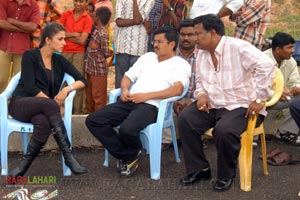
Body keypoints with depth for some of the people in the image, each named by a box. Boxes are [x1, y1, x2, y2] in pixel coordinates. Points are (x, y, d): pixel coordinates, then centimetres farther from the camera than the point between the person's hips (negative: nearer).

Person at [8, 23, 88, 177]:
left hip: (43, 108, 4)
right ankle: (68, 156, -36)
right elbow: (30, 88, -14)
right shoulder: (30, 56, -4)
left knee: (44, 123, -38)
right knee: (49, 105, -38)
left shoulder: (59, 60, 11)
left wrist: (67, 89, -13)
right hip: (20, 104, -4)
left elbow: (82, 81, 7)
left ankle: (24, 165, -26)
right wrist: (54, 103, -12)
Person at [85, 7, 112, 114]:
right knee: (89, 93, 20)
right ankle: (89, 112, 33)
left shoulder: (102, 33, -16)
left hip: (99, 69, -9)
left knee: (98, 96, 1)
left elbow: (106, 53, -14)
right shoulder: (95, 30, 8)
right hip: (90, 68, 9)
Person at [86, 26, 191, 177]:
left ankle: (132, 154, 1)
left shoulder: (180, 64, 6)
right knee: (93, 120, -12)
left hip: (151, 106, -6)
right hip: (129, 101, 7)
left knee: (127, 129, -36)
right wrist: (124, 89, 0)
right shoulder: (147, 57, 26)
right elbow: (128, 77, 25)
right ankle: (127, 156, -3)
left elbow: (177, 89, -11)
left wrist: (147, 95, -19)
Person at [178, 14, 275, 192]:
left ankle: (226, 175, -6)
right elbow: (200, 80, 23)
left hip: (242, 107, -7)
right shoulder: (202, 53, 8)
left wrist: (259, 99, -25)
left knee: (224, 130, -34)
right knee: (185, 118, -13)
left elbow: (267, 65, -26)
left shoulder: (238, 47, -17)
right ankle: (199, 169, 0)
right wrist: (201, 94, -1)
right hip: (213, 106, 7)